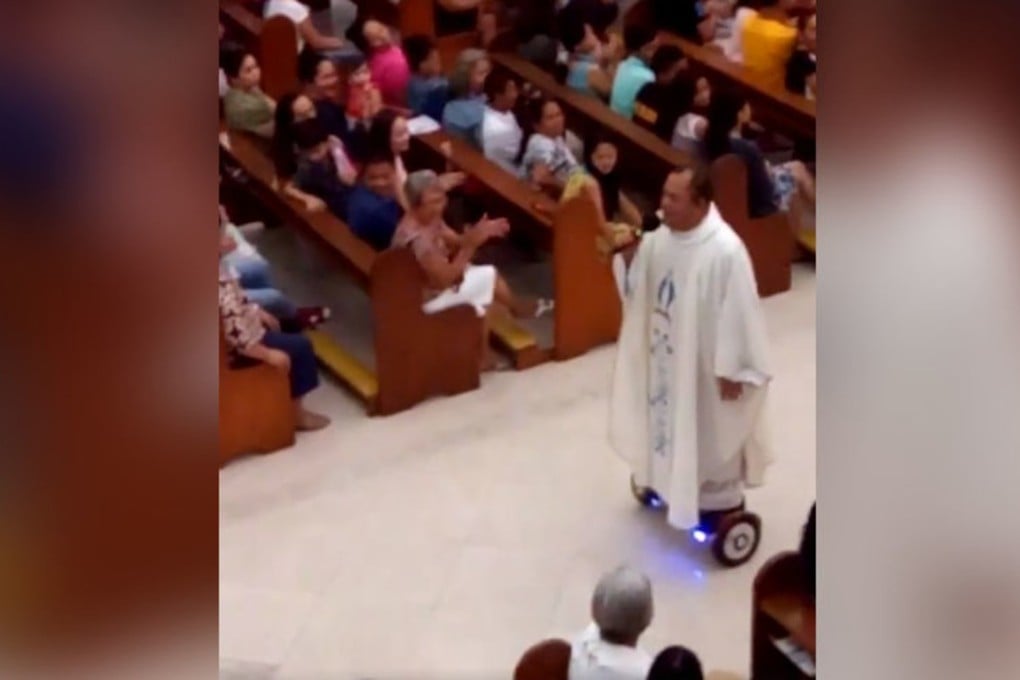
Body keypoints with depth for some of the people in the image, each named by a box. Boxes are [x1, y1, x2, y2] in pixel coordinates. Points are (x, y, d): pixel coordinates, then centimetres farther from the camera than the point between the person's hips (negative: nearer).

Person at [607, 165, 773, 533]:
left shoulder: (725, 250, -29)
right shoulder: (661, 236, -8)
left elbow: (738, 313, -22)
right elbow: (638, 287, 5)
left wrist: (732, 369, -17)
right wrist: (628, 255, -15)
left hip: (706, 362, -7)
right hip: (666, 353, 7)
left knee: (712, 436, 13)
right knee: (670, 420, 26)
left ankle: (722, 502, 34)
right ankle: (669, 481, 51)